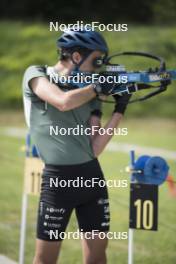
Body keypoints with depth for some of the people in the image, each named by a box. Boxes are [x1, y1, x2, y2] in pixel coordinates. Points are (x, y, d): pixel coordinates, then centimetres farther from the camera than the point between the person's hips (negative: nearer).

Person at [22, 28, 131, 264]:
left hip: (92, 176, 5)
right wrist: (99, 86, -9)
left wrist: (119, 111, -2)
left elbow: (95, 148, 4)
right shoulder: (36, 75, -1)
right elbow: (63, 102, -22)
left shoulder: (89, 93, 11)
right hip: (58, 178, -5)